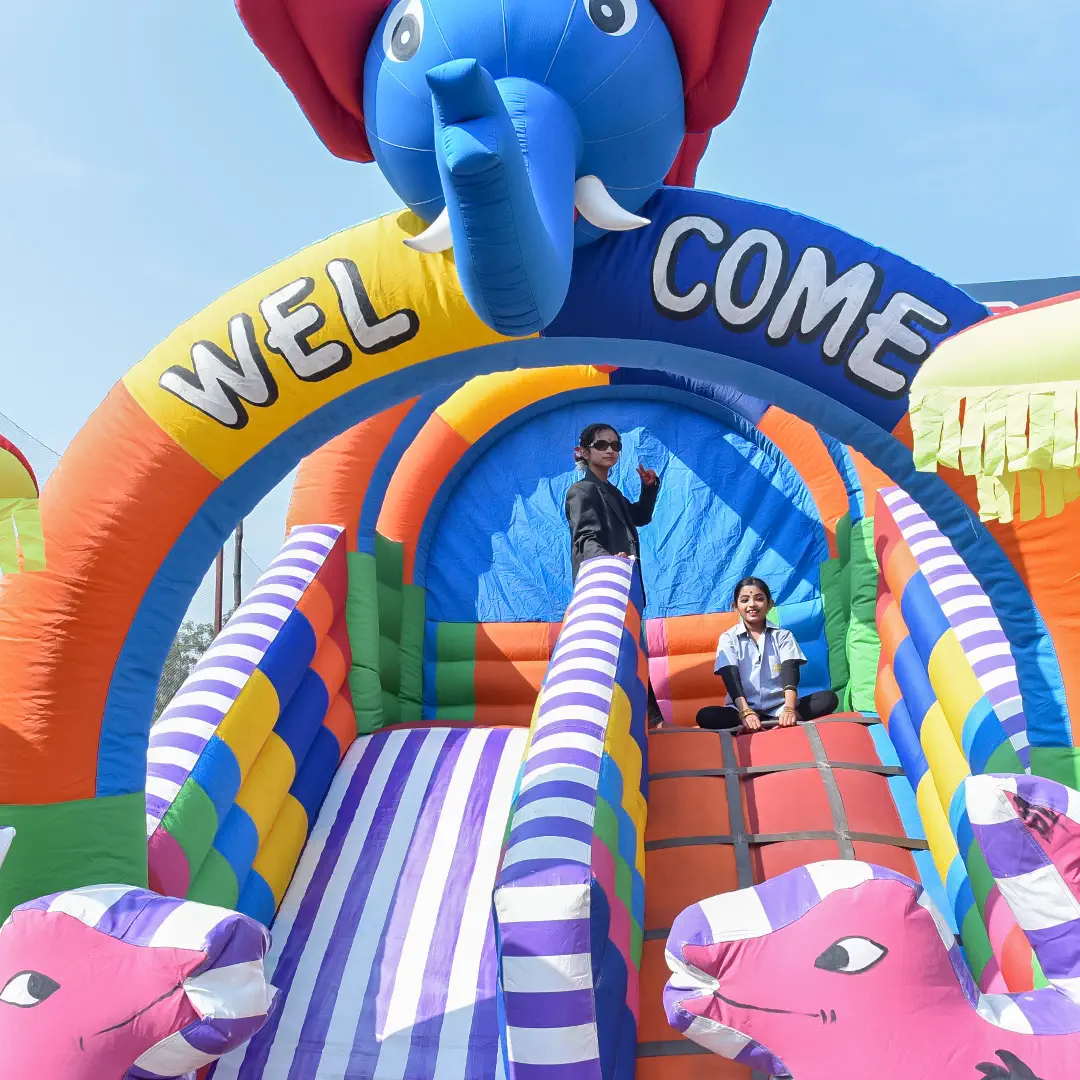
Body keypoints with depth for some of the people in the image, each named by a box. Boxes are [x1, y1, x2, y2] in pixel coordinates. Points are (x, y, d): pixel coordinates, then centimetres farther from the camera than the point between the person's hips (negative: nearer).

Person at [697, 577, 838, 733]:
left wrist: (789, 709, -29)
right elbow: (732, 679, -10)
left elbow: (790, 673, -9)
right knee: (705, 716, -31)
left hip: (779, 708, 2)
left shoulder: (783, 636, 7)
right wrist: (746, 713, -30)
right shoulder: (728, 639, 4)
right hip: (743, 709, -1)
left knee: (828, 698, -22)